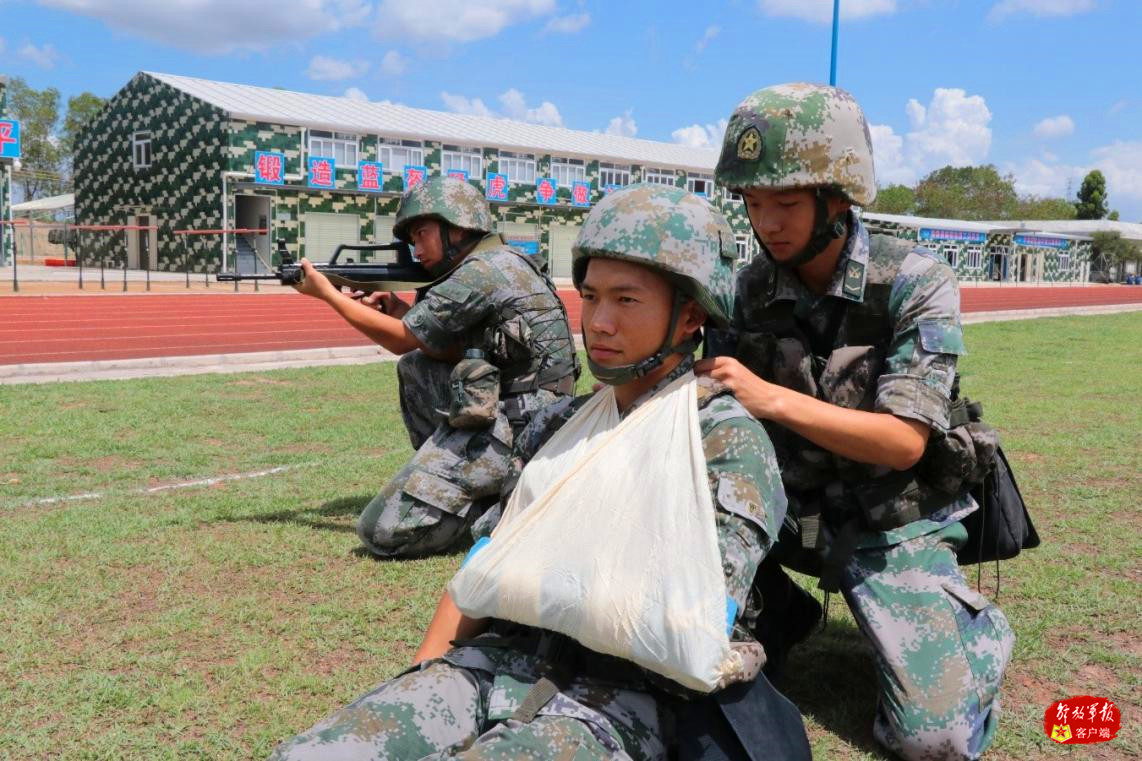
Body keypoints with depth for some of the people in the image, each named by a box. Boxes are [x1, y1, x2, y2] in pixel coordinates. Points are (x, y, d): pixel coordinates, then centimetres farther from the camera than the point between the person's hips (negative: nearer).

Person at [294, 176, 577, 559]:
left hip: (512, 430, -10)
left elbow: (401, 341, -6)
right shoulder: (499, 263, 15)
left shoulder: (480, 273, -15)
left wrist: (328, 293, 4)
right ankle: (447, 476, 16)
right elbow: (455, 354, 16)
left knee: (381, 532, -11)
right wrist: (402, 312, 4)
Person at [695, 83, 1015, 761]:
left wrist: (772, 398, -33)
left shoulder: (915, 282, -18)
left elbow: (904, 442, -23)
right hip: (793, 507, 4)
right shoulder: (751, 291, -4)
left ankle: (979, 626, 18)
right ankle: (777, 612, 7)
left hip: (894, 524, -4)